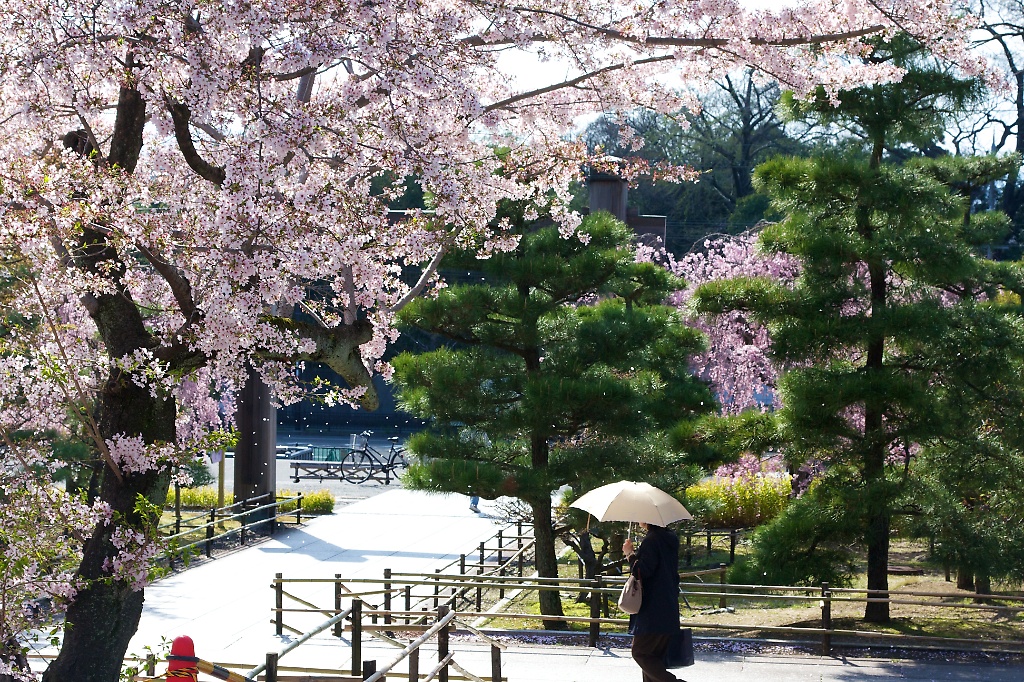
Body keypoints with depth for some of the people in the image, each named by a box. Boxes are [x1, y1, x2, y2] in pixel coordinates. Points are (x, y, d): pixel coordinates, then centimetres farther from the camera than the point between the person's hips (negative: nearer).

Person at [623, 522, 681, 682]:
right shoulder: (671, 539, 13)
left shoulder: (652, 540, -15)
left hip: (653, 611, -9)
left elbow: (642, 571, -21)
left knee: (640, 652, -2)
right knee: (655, 656, 13)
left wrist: (630, 554, -7)